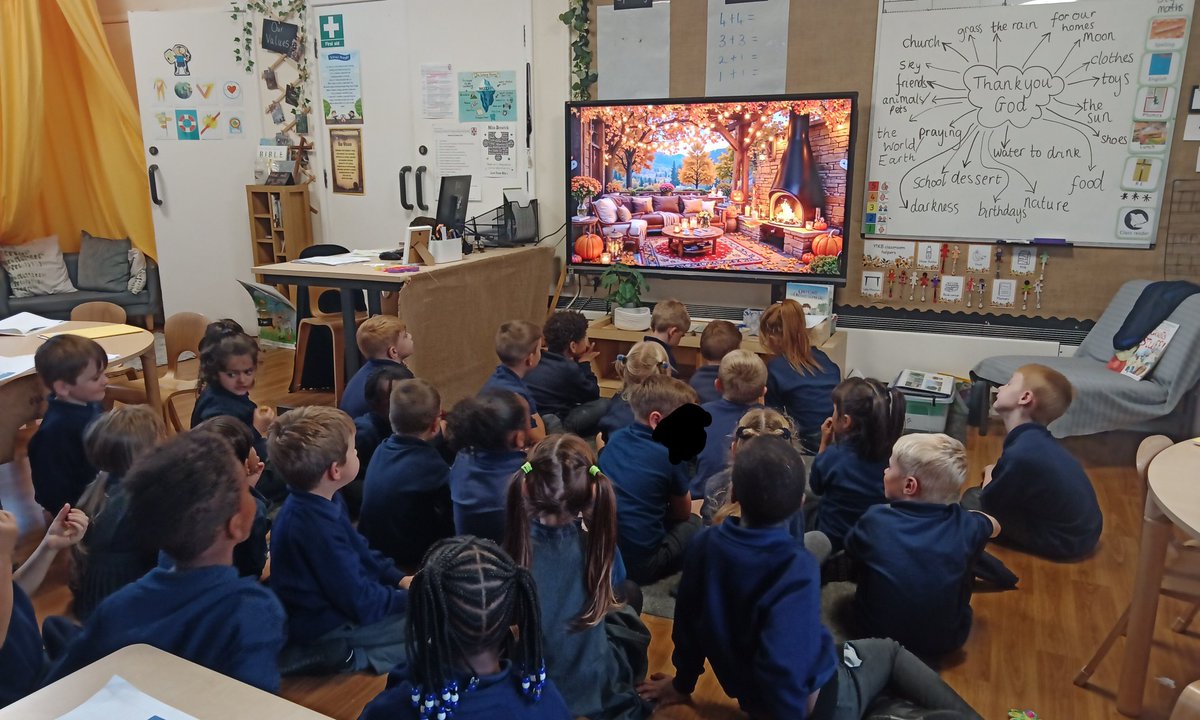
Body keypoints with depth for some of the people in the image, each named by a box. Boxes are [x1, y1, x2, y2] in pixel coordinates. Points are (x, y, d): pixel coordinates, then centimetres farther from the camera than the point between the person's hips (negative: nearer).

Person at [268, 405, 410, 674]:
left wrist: (399, 579, 4)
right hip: (322, 629, -10)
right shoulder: (317, 528, -31)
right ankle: (351, 657, -12)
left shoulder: (322, 501, -1)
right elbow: (362, 604, -24)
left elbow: (360, 550, 14)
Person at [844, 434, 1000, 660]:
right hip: (947, 641, 2)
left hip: (877, 639, -1)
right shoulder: (964, 524, -16)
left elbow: (851, 549, 4)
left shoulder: (875, 520, -21)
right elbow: (994, 526, 11)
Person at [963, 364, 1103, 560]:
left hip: (1064, 541, -9)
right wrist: (995, 472, -2)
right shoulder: (1035, 439, 0)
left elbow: (989, 502, -12)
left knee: (970, 502, -7)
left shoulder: (1021, 454, -28)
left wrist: (990, 474, 4)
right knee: (976, 493, 15)